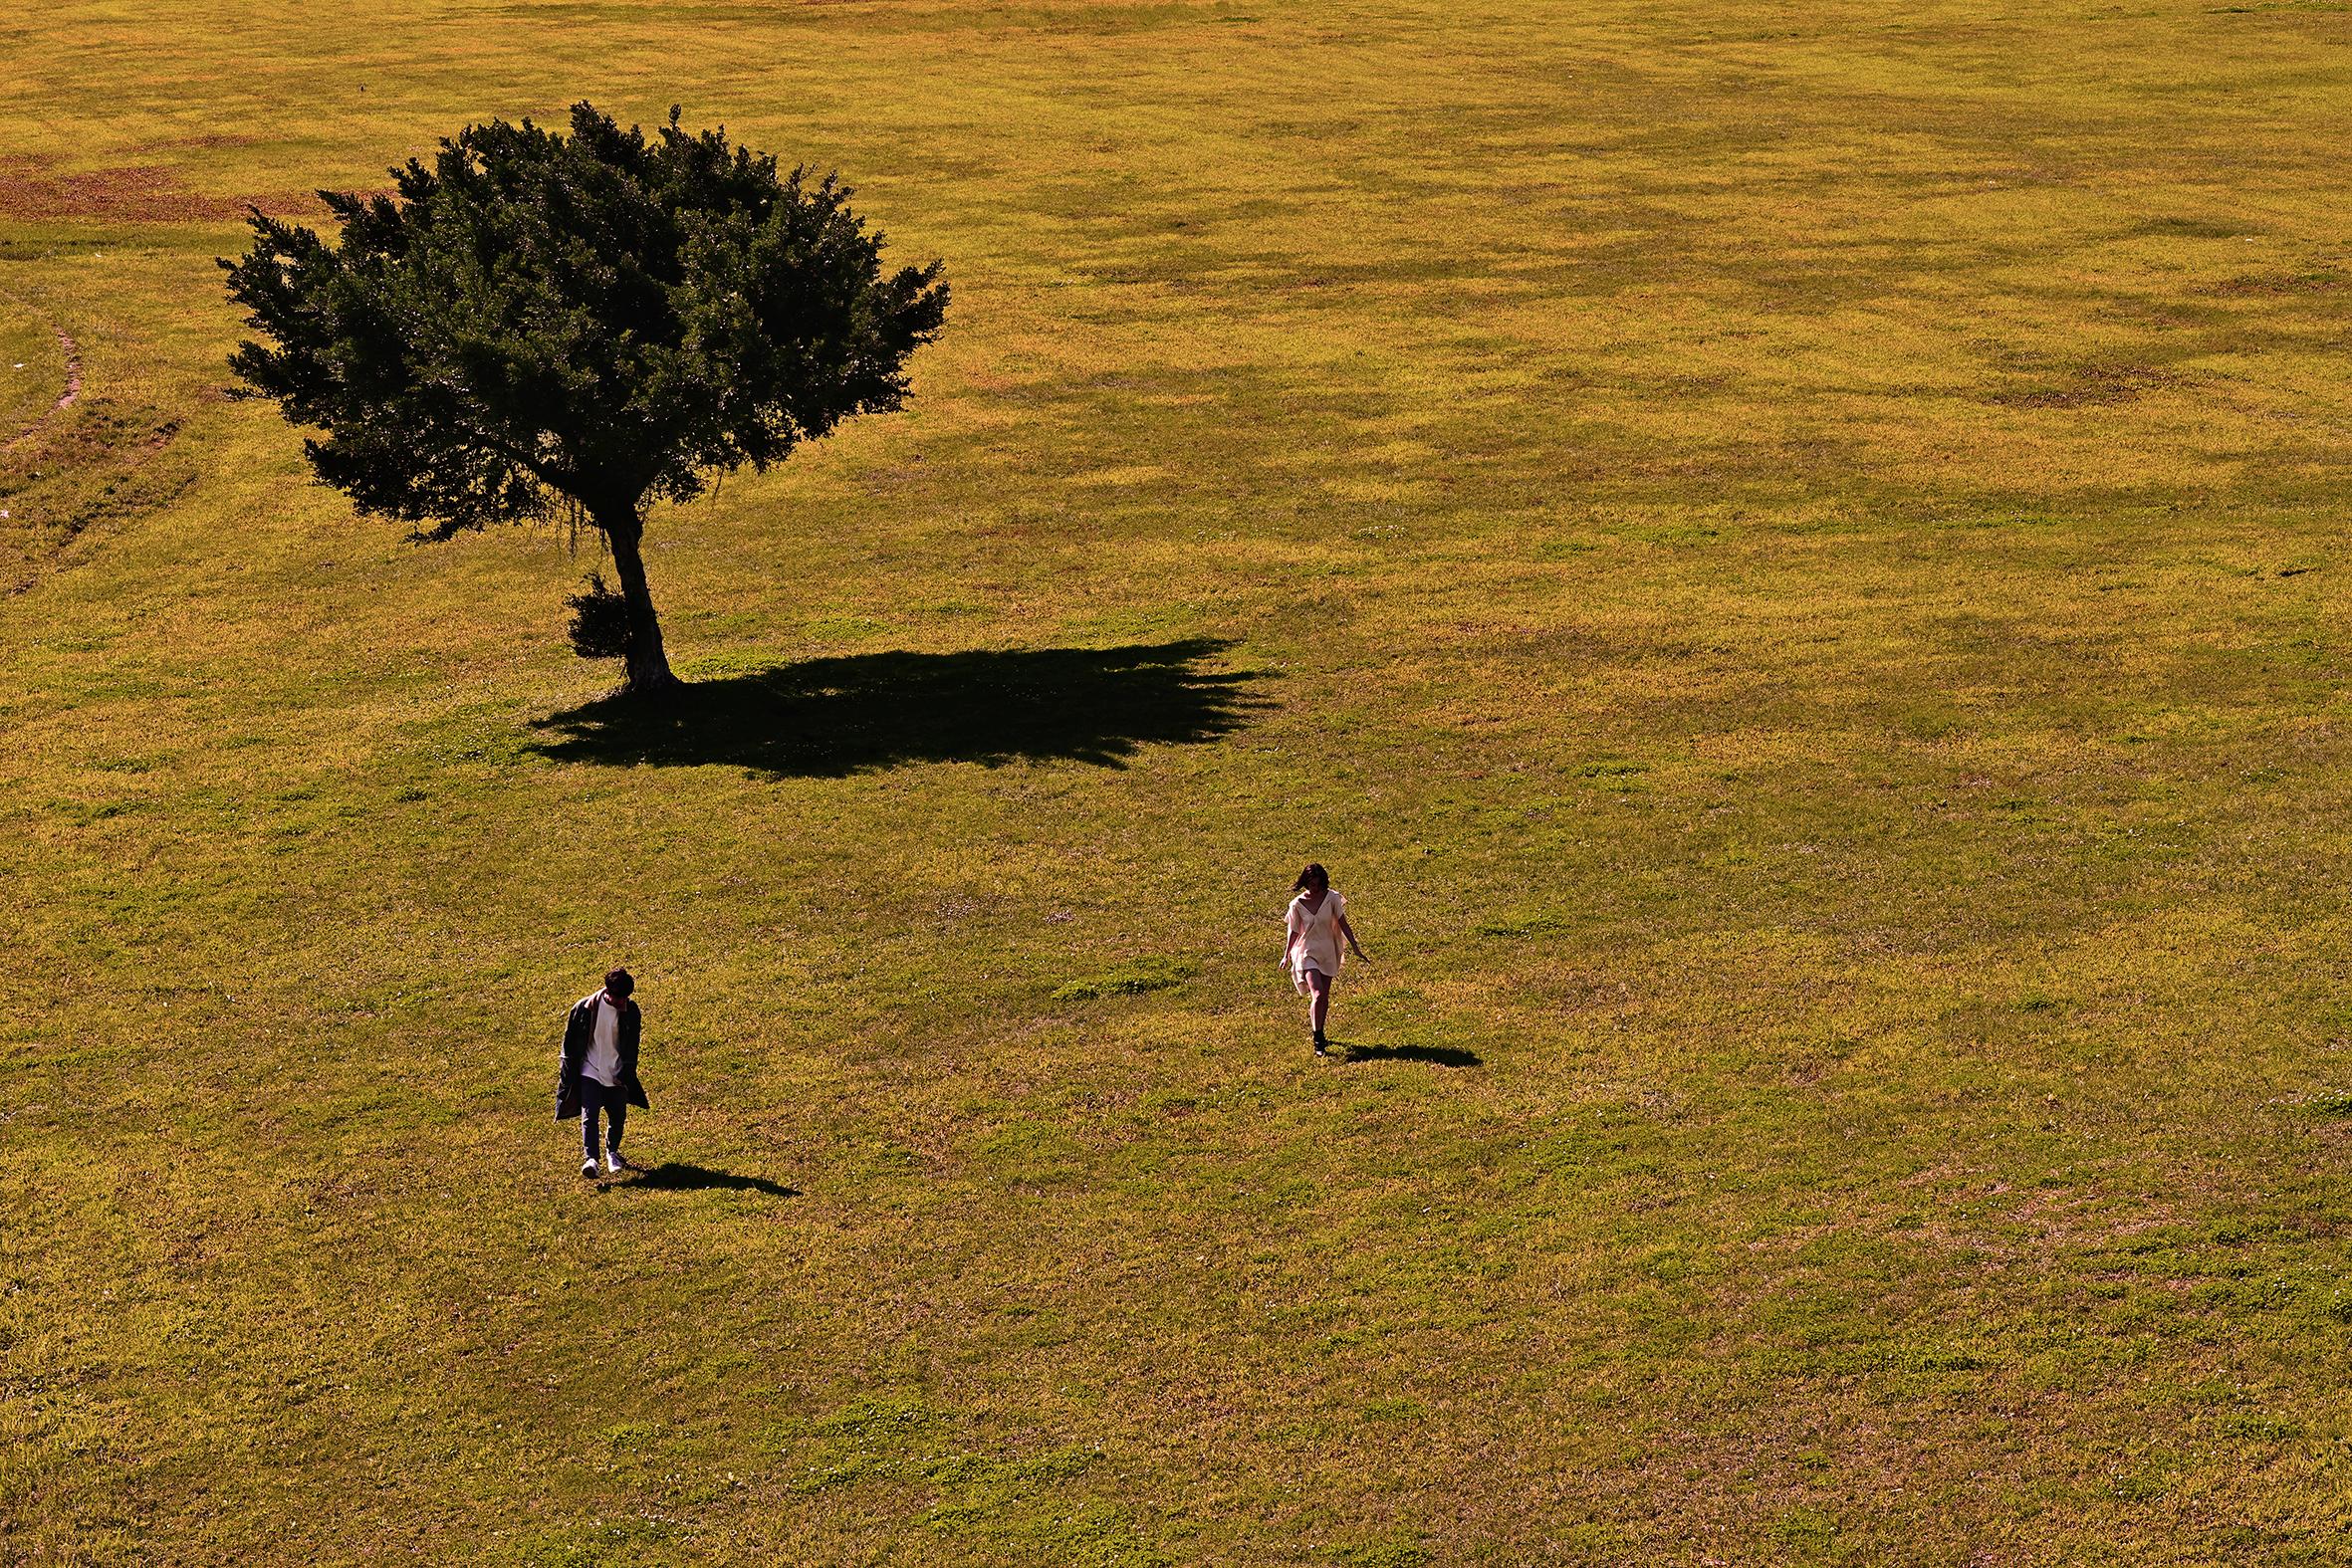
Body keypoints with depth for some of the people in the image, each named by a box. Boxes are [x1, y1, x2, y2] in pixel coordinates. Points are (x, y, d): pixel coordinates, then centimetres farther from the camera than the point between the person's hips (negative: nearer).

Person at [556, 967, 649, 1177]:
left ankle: (612, 1151, 33)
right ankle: (590, 1158, -21)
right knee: (589, 1115, -16)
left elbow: (632, 1047, 2)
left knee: (618, 1116, 9)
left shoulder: (631, 1011, -6)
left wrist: (626, 1074, -2)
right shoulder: (584, 1008, -12)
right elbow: (570, 1041, -2)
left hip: (617, 1073, 2)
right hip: (590, 1071, -2)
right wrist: (569, 1075, -1)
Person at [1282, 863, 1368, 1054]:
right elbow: (1293, 932, 3)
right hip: (1307, 952, -3)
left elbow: (1343, 924, 0)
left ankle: (1319, 1034, 29)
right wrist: (1286, 956, 11)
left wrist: (1355, 947, -2)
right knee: (1317, 994, -17)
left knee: (1324, 997, 10)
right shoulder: (1297, 904, -10)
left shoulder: (1332, 898, -7)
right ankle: (1318, 1041, -11)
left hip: (1328, 952, 3)